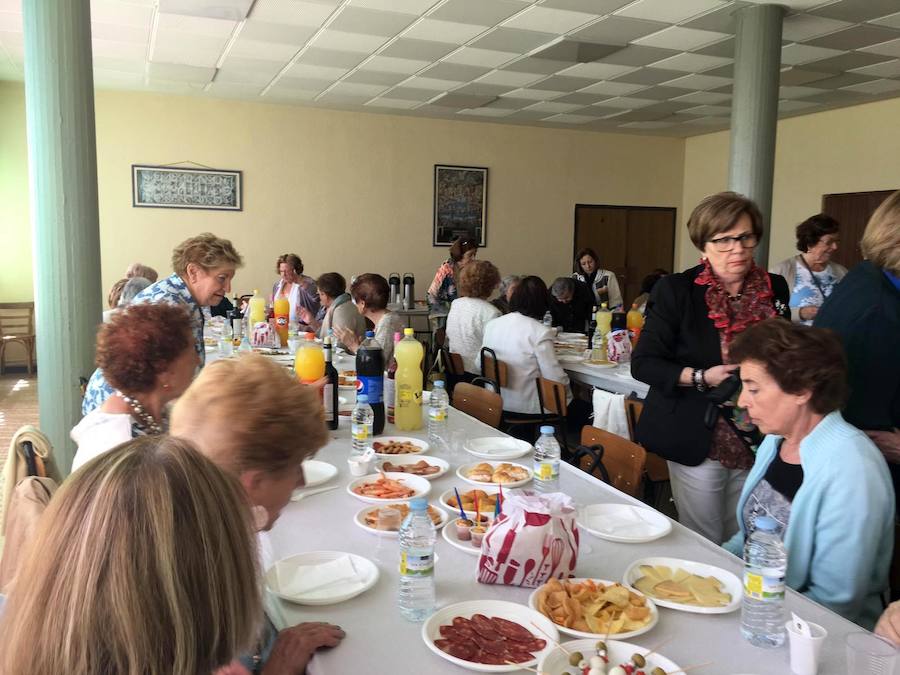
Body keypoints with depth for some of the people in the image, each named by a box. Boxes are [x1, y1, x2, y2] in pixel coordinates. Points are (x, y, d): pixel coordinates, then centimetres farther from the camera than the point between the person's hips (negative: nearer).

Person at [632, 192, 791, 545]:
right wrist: (702, 377, -22)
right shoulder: (675, 290, -10)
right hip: (697, 444, -4)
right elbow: (643, 363, -9)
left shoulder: (775, 290, 3)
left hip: (758, 444, 4)